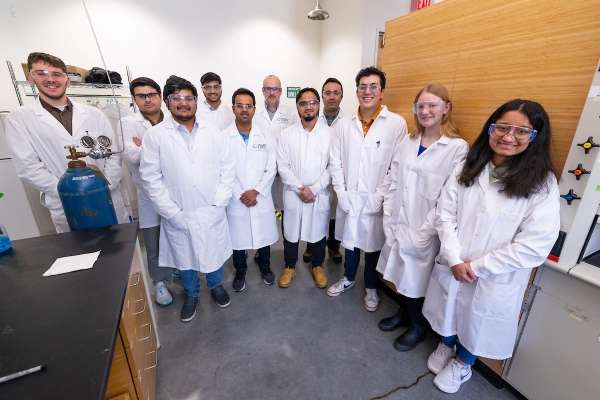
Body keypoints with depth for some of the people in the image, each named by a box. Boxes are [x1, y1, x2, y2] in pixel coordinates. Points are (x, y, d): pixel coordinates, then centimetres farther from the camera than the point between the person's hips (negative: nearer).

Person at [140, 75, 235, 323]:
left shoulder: (213, 132, 1)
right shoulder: (154, 135, -4)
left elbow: (228, 168, 0)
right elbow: (150, 177, -5)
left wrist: (218, 203, -7)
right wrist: (173, 213, -10)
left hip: (212, 211, 1)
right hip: (178, 215, -1)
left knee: (214, 252, 18)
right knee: (185, 256, 18)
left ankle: (215, 284, 46)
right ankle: (191, 294, 44)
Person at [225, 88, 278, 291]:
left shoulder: (265, 137, 2)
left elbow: (271, 169, -2)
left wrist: (256, 191, -13)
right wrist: (240, 196, -12)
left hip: (261, 199, 2)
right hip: (236, 201, -1)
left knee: (264, 236, 15)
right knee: (237, 239, 13)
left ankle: (265, 267, 41)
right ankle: (240, 272, 38)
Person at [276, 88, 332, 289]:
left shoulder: (330, 133, -3)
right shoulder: (287, 134, -1)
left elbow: (332, 167, -6)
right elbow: (283, 166, -4)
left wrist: (314, 189, -14)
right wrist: (300, 188, -14)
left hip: (320, 195, 0)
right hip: (292, 195, 1)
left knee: (318, 233, 15)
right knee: (290, 233, 13)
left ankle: (318, 265, 39)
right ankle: (290, 266, 37)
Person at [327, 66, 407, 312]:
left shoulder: (397, 124, -6)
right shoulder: (343, 125, 3)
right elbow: (336, 162, 3)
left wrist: (380, 197, -12)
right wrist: (341, 193, -5)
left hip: (377, 201, -2)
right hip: (348, 198, 3)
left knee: (373, 245, 13)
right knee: (350, 241, 18)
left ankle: (371, 288, 37)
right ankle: (348, 278, 43)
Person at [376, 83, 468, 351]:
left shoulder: (458, 148, -11)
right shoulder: (407, 142, 5)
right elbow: (392, 183, 4)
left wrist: (421, 234, -15)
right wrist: (389, 221, -3)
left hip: (425, 234, -4)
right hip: (398, 228, 5)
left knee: (417, 281, 13)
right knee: (401, 276, 19)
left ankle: (418, 326, 41)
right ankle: (404, 314, 47)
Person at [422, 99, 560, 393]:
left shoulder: (542, 184, -13)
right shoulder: (467, 168, -5)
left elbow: (534, 246, -17)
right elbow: (444, 214, -7)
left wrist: (477, 266, -16)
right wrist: (455, 260, -15)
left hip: (495, 279, -2)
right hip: (451, 266, 2)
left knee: (477, 324, 22)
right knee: (449, 313, 25)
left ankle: (462, 364, 52)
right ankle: (446, 346, 56)